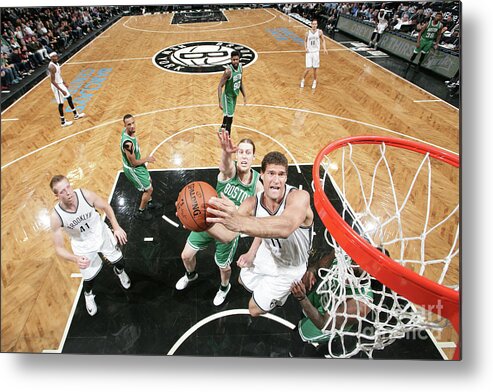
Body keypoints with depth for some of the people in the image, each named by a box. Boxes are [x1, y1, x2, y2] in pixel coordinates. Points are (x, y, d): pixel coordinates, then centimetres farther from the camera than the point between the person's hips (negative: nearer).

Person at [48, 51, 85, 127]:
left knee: (69, 98, 20)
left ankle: (76, 115, 34)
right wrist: (61, 90, -29)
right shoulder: (51, 67, -26)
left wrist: (64, 83, 24)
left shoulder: (56, 63, 3)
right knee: (61, 103, -1)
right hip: (57, 86, -9)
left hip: (61, 84, 9)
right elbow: (53, 81, -28)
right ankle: (63, 122, 10)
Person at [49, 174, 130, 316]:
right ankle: (88, 295, 47)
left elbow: (106, 207, -7)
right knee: (89, 277, 9)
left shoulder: (86, 195, -29)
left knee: (120, 262, 15)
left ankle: (119, 272, 56)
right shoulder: (56, 217, -29)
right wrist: (76, 259, -38)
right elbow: (59, 248, -20)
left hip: (102, 234, 1)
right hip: (83, 245, -1)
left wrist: (116, 227, -11)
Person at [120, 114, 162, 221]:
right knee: (149, 189, 6)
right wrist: (147, 159, -13)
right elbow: (133, 163, -28)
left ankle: (150, 203, 52)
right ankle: (141, 212, 28)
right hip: (132, 169, -9)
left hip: (137, 164, 9)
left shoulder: (126, 130, -11)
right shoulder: (128, 143, -39)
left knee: (149, 181, 28)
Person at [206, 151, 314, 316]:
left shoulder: (299, 196, -39)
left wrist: (240, 222, -76)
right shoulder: (253, 203, -22)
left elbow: (285, 227, -60)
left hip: (289, 268, -5)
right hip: (266, 255, 5)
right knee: (243, 281, 29)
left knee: (255, 310, 8)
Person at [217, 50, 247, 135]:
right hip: (228, 97, -8)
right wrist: (220, 102, -33)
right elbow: (220, 86, -25)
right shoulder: (228, 71, -27)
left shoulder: (240, 67, -4)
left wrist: (244, 96, 10)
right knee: (229, 119, -9)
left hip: (235, 96, 8)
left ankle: (222, 129, 52)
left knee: (228, 115, 27)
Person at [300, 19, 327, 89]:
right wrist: (305, 48, -6)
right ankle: (303, 80, 18)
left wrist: (324, 48, -5)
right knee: (308, 68, -7)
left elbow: (323, 40, 8)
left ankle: (314, 81, 26)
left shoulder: (319, 32, -4)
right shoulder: (308, 32, -3)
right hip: (309, 52, 0)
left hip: (316, 52, 0)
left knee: (315, 68, 6)